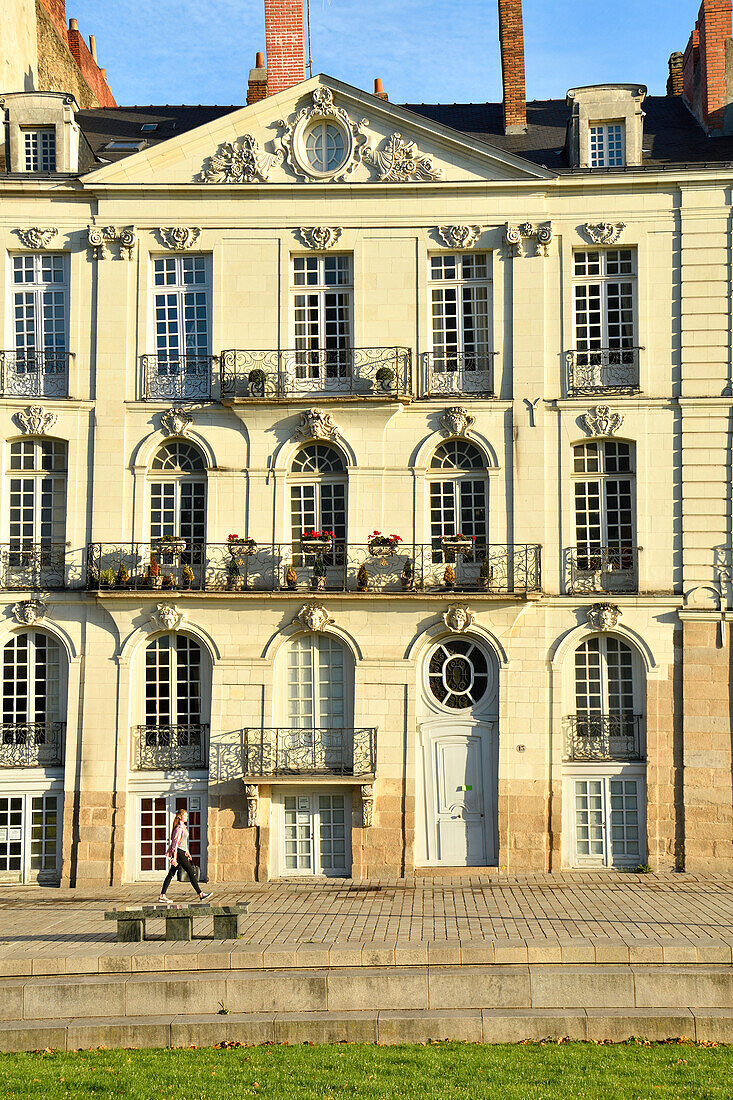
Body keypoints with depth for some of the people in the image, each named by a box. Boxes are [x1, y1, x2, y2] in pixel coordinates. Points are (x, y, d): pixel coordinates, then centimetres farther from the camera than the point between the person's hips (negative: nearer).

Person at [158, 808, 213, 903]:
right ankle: (200, 894, -5)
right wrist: (174, 858, -21)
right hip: (178, 853, -10)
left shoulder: (183, 827, 17)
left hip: (181, 852, 10)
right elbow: (175, 843, -18)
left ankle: (162, 896, 8)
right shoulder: (179, 828, -14)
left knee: (171, 874, 8)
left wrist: (187, 853, 29)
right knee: (191, 872, -7)